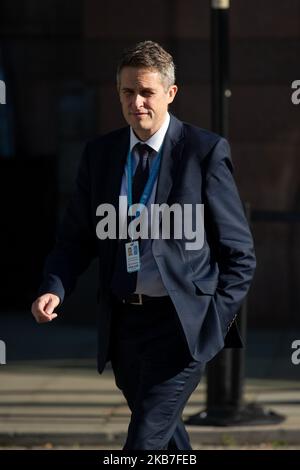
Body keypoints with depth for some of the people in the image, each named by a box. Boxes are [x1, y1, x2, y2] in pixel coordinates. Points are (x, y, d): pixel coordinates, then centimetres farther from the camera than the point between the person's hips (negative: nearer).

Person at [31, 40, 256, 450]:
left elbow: (238, 251, -2)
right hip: (123, 323, 5)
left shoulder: (206, 151, -5)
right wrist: (54, 289, -6)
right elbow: (76, 237, 12)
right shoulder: (99, 154, 8)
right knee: (164, 434, 18)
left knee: (145, 442, -14)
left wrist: (216, 320, -9)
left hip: (181, 324, -5)